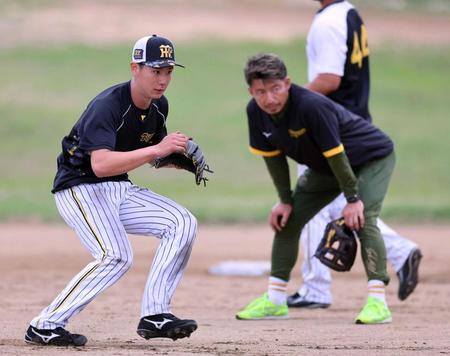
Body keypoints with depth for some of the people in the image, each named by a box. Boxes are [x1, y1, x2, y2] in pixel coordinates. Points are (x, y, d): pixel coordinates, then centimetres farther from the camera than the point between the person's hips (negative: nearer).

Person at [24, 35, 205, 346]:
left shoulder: (159, 105, 3)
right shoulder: (107, 106, -24)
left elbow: (150, 154, 19)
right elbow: (100, 165, -37)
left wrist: (179, 158, -3)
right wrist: (157, 149, -38)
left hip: (119, 190, 8)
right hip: (80, 189, -8)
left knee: (182, 223, -6)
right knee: (116, 256, -27)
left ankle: (155, 315, -6)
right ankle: (45, 326, -20)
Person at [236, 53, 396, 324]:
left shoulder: (312, 106, -38)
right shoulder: (256, 112, -16)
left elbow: (336, 155, -31)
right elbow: (273, 155, -2)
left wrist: (352, 198, -24)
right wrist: (285, 200, -1)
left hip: (373, 158, -8)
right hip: (324, 169, 8)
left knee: (362, 220, -27)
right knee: (286, 219, 5)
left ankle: (378, 301, -27)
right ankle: (275, 301, 16)